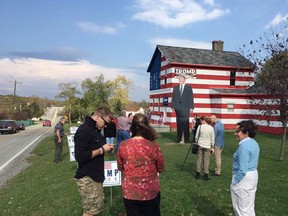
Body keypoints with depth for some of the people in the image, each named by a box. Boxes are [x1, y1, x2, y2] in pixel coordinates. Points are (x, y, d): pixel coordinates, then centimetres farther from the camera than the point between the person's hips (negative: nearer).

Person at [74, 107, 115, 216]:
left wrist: (105, 148, 1)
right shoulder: (84, 130, -21)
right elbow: (80, 157, -27)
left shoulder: (95, 129, 9)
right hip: (87, 178, -9)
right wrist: (102, 150, -21)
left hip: (95, 175, 9)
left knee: (97, 206, 18)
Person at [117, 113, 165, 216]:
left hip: (129, 193, 1)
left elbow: (120, 167, 3)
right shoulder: (153, 146, -17)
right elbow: (161, 169, -3)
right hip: (150, 192, -1)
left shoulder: (123, 145, -12)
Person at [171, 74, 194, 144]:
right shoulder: (175, 88, 14)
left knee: (186, 124, -4)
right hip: (178, 108, 2)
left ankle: (186, 139, 3)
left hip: (185, 108, -2)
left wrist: (191, 107, -3)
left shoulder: (189, 88, 8)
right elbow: (173, 98, 11)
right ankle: (179, 139, 9)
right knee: (179, 124, 3)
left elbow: (191, 98, 4)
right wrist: (173, 107, 3)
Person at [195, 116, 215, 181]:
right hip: (207, 146, 0)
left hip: (200, 145, 0)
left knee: (199, 159, 9)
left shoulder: (200, 127, -6)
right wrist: (212, 147, 10)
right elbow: (212, 139, 2)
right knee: (206, 160, 5)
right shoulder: (211, 128, -2)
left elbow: (196, 136, 0)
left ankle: (198, 174, 14)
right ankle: (206, 175, 7)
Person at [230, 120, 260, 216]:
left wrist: (234, 182, -15)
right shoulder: (254, 143, 7)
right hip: (253, 176, 10)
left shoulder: (244, 146, -24)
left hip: (243, 179, -10)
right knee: (249, 207, 21)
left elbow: (242, 169, -25)